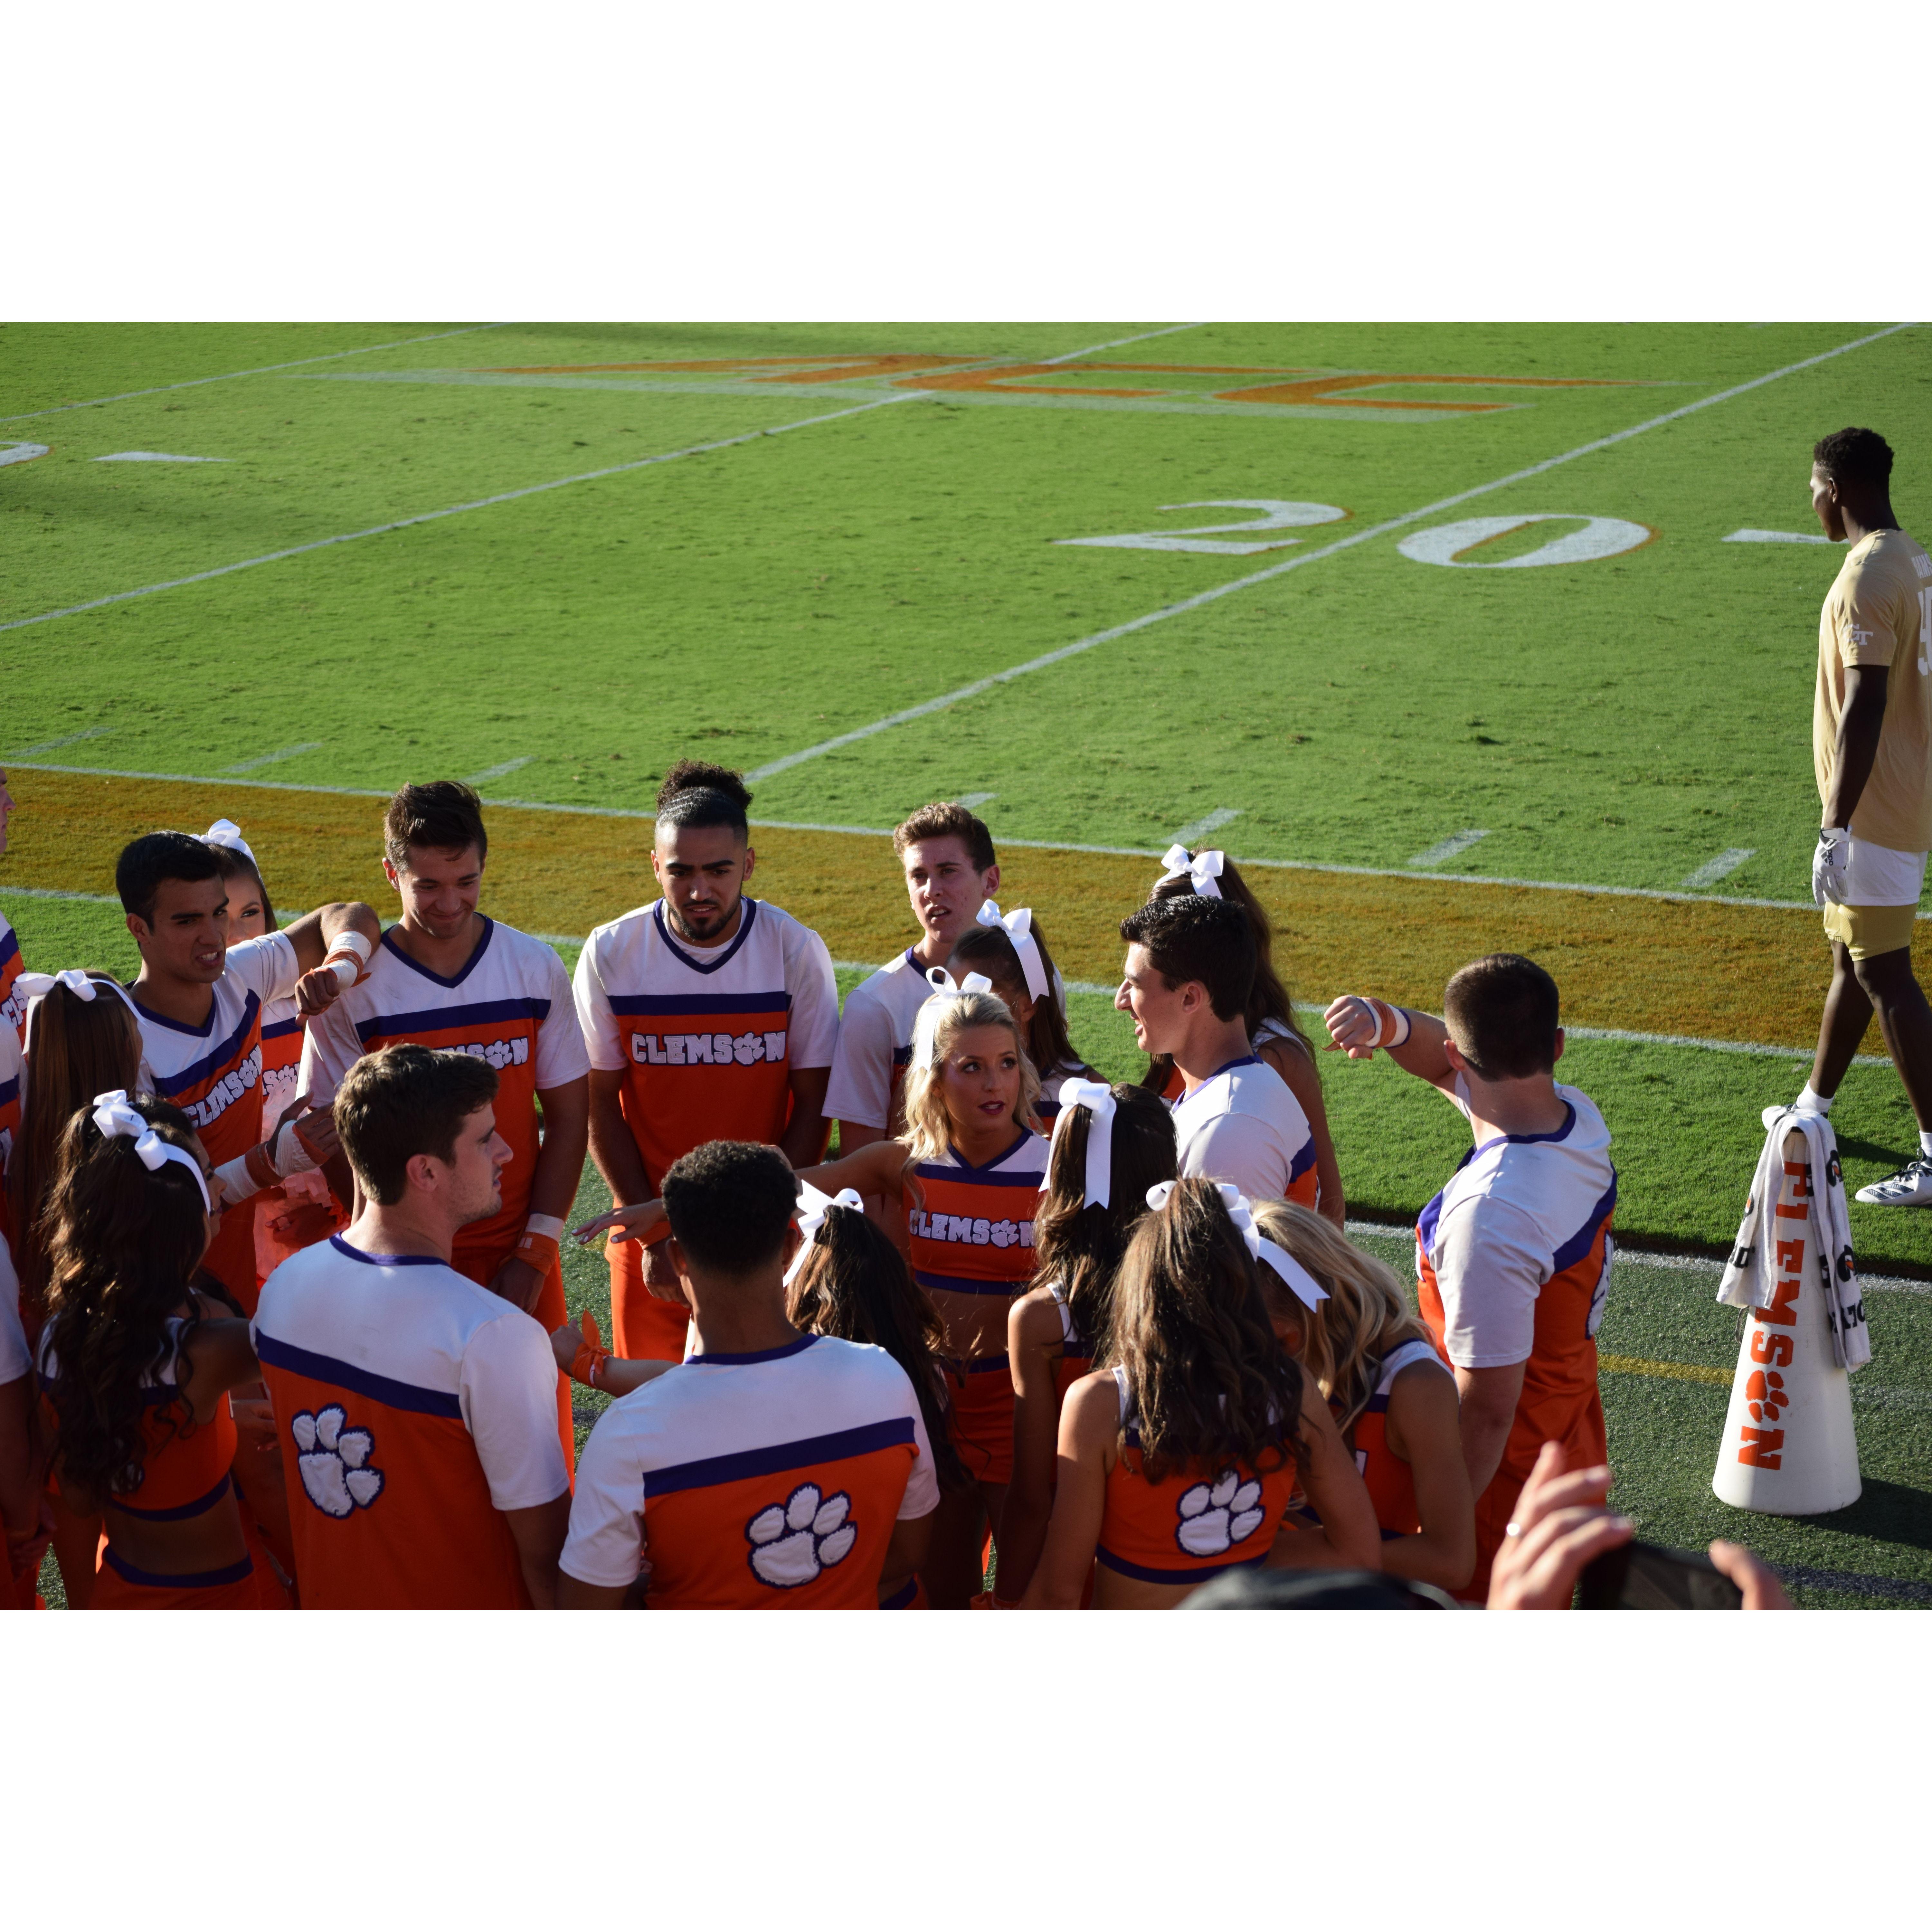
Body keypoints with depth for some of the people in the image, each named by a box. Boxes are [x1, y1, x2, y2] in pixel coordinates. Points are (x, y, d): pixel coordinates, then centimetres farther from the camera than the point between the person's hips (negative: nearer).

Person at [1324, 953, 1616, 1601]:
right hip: (1574, 1452, 9)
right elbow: (1438, 1065, 11)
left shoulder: (1490, 1214, -32)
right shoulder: (1578, 1118, -5)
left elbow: (1486, 1407, -28)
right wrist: (1389, 1022, -11)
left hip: (1504, 1479, -9)